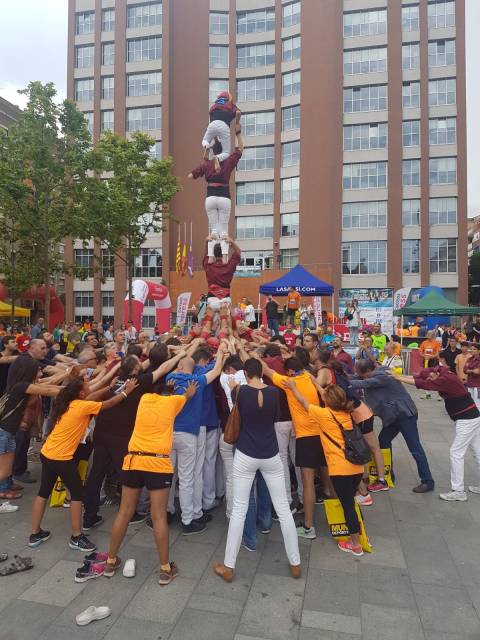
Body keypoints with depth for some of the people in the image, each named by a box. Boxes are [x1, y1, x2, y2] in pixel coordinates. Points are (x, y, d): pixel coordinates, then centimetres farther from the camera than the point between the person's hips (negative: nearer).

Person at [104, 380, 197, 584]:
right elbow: (189, 393, 25)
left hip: (133, 461, 4)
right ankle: (166, 569, 13)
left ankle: (111, 561, 28)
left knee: (124, 513, 14)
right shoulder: (173, 401, 4)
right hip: (158, 463, -4)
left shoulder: (144, 398, 12)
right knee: (159, 517, 2)